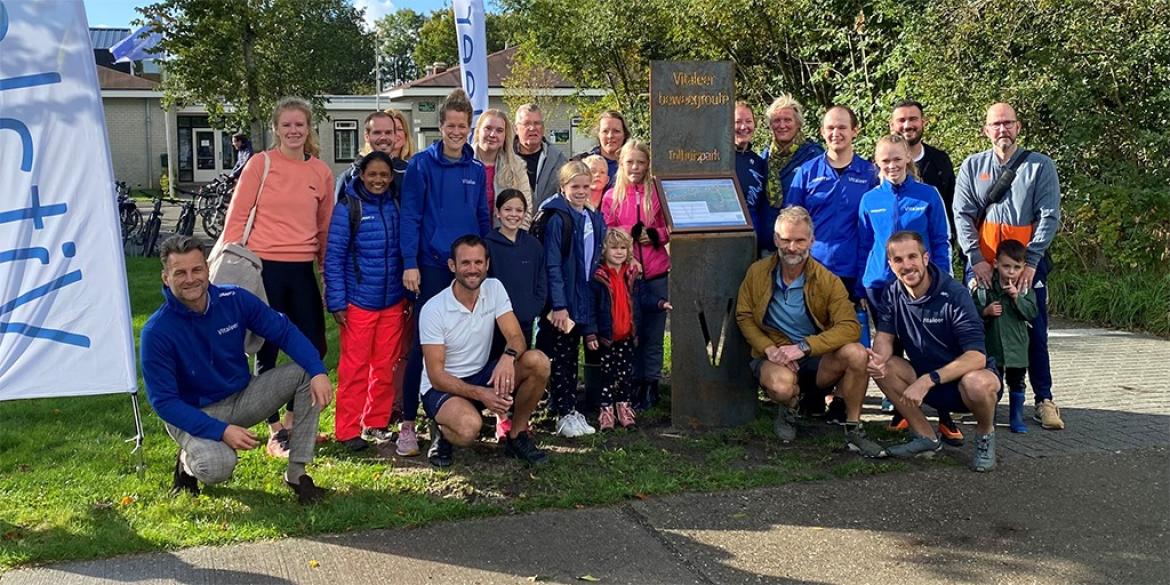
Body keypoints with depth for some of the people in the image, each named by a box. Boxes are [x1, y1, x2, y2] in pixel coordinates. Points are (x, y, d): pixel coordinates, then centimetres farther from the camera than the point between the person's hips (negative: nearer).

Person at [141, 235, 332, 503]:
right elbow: (164, 401, -18)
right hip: (194, 415, -5)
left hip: (243, 397, 5)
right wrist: (221, 431, -28)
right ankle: (188, 461, 6)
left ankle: (297, 472, -10)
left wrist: (318, 372, -22)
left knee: (306, 373, -14)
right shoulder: (156, 332, -19)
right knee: (217, 467, -35)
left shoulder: (234, 299, -9)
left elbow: (284, 331, -4)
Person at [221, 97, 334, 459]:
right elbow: (237, 215, -3)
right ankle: (275, 433, 17)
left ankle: (293, 421, 28)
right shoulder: (261, 164, -2)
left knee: (314, 348, 8)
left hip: (302, 270, 4)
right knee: (267, 351, 5)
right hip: (264, 266, -4)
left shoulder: (322, 172, 8)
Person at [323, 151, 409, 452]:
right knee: (354, 367, 1)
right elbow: (333, 256, -5)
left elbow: (406, 249, 11)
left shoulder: (397, 206, 6)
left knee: (386, 366, 10)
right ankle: (348, 430, 9)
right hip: (358, 301, -4)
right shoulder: (348, 207, -5)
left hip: (393, 301, 4)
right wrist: (337, 302, -10)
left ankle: (377, 423, 22)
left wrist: (410, 293, 7)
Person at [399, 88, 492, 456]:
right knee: (424, 343, -4)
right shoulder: (421, 165, -2)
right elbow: (409, 217, -6)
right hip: (433, 266, -4)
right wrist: (410, 264, -13)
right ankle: (408, 423, 4)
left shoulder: (477, 170, 10)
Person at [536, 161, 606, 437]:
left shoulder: (594, 219, 9)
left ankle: (569, 410, 23)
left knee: (571, 358, 15)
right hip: (560, 303, -7)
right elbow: (552, 266, -16)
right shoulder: (557, 219, -13)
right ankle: (564, 414, 7)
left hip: (582, 301, 7)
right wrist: (558, 305, -19)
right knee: (559, 359, 2)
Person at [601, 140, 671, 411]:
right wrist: (632, 233, -10)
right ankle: (634, 383, 14)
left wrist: (654, 235, -12)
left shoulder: (657, 193, 4)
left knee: (653, 332, 5)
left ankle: (651, 384, 16)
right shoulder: (612, 196, 6)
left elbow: (669, 229, 7)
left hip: (656, 274, 0)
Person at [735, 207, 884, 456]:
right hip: (773, 357, -1)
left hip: (818, 357, 1)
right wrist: (770, 349, -15)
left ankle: (854, 430, -9)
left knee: (856, 353, -30)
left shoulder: (827, 281, -6)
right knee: (782, 384, -38)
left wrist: (803, 347, -26)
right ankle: (786, 411, 4)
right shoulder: (757, 273, -1)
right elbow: (744, 317, 2)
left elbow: (850, 327, -15)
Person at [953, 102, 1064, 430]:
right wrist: (976, 259, -11)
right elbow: (963, 215, 1)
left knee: (1035, 333, 2)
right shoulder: (972, 166, 7)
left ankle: (1044, 400, 11)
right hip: (982, 264, 1)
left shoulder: (1040, 166, 2)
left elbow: (1049, 217, -4)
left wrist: (1031, 262, -13)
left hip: (1028, 264, -1)